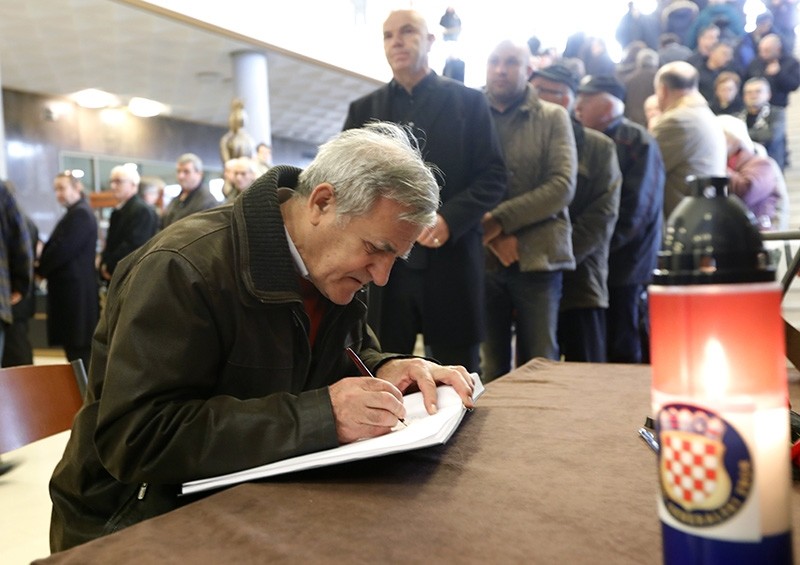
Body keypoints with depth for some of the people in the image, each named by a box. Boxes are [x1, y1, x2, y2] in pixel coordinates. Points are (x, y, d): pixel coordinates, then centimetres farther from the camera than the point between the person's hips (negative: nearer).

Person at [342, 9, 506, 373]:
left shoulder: (468, 101, 9)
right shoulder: (363, 109, 15)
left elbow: (493, 175, 2)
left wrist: (449, 219, -14)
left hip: (451, 262, -1)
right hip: (383, 263, 2)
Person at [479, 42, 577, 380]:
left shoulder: (552, 118, 8)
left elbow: (563, 187, -5)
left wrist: (500, 219, -12)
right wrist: (491, 235, -13)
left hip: (538, 257, 0)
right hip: (482, 259, 1)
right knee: (490, 368, 7)